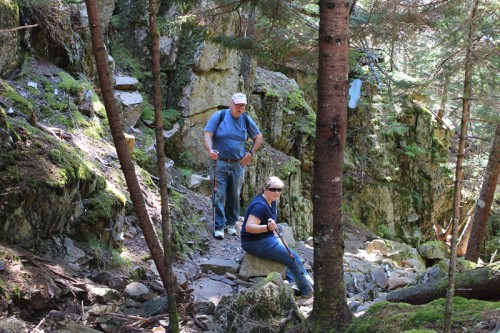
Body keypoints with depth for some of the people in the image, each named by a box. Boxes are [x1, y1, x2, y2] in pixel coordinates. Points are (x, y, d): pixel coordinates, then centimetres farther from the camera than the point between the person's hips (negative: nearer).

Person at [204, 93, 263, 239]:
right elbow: (208, 135, -10)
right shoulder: (219, 116, -6)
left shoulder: (246, 120, 4)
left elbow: (258, 137, 17)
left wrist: (251, 153, 5)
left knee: (234, 196, 10)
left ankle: (231, 223, 25)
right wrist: (210, 151, -28)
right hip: (219, 163, -3)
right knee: (219, 195, -7)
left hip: (238, 164, 3)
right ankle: (219, 226, -1)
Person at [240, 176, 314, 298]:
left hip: (267, 238, 10)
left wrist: (278, 239, 7)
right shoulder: (260, 206, -24)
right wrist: (268, 227, -47)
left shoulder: (272, 202, 7)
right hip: (255, 243, -10)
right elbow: (248, 227, -34)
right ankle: (308, 291, 5)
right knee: (292, 258, -7)